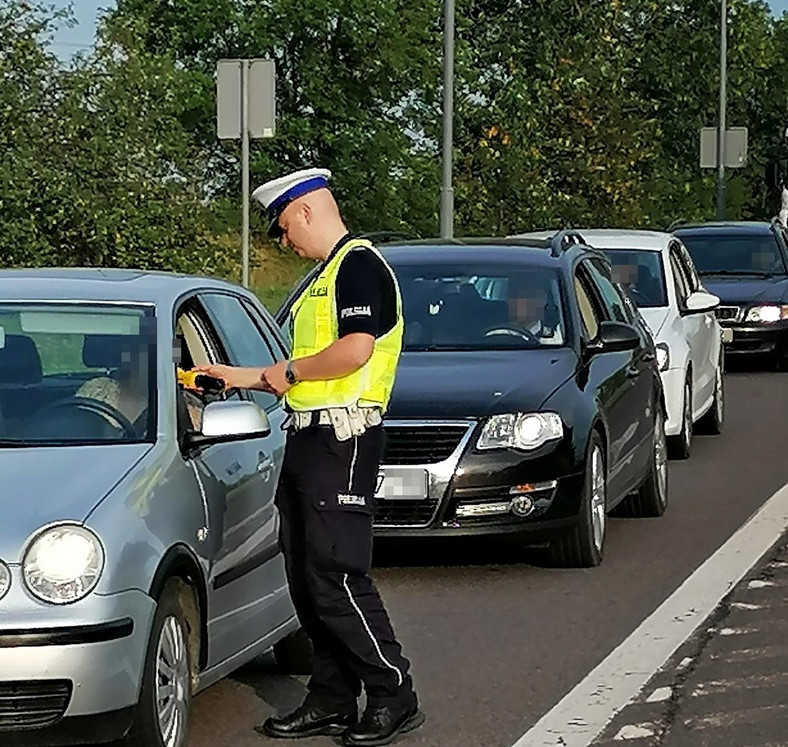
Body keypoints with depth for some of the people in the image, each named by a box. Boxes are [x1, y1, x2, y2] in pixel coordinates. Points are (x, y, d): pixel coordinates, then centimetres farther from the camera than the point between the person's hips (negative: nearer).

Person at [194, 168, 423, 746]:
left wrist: (288, 370, -10)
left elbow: (355, 350, -23)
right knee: (307, 578, 9)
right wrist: (242, 376, 28)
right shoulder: (324, 276, 23)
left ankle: (395, 696, -6)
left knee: (336, 576, -12)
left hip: (343, 437, -11)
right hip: (310, 434, 11)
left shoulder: (359, 264, -9)